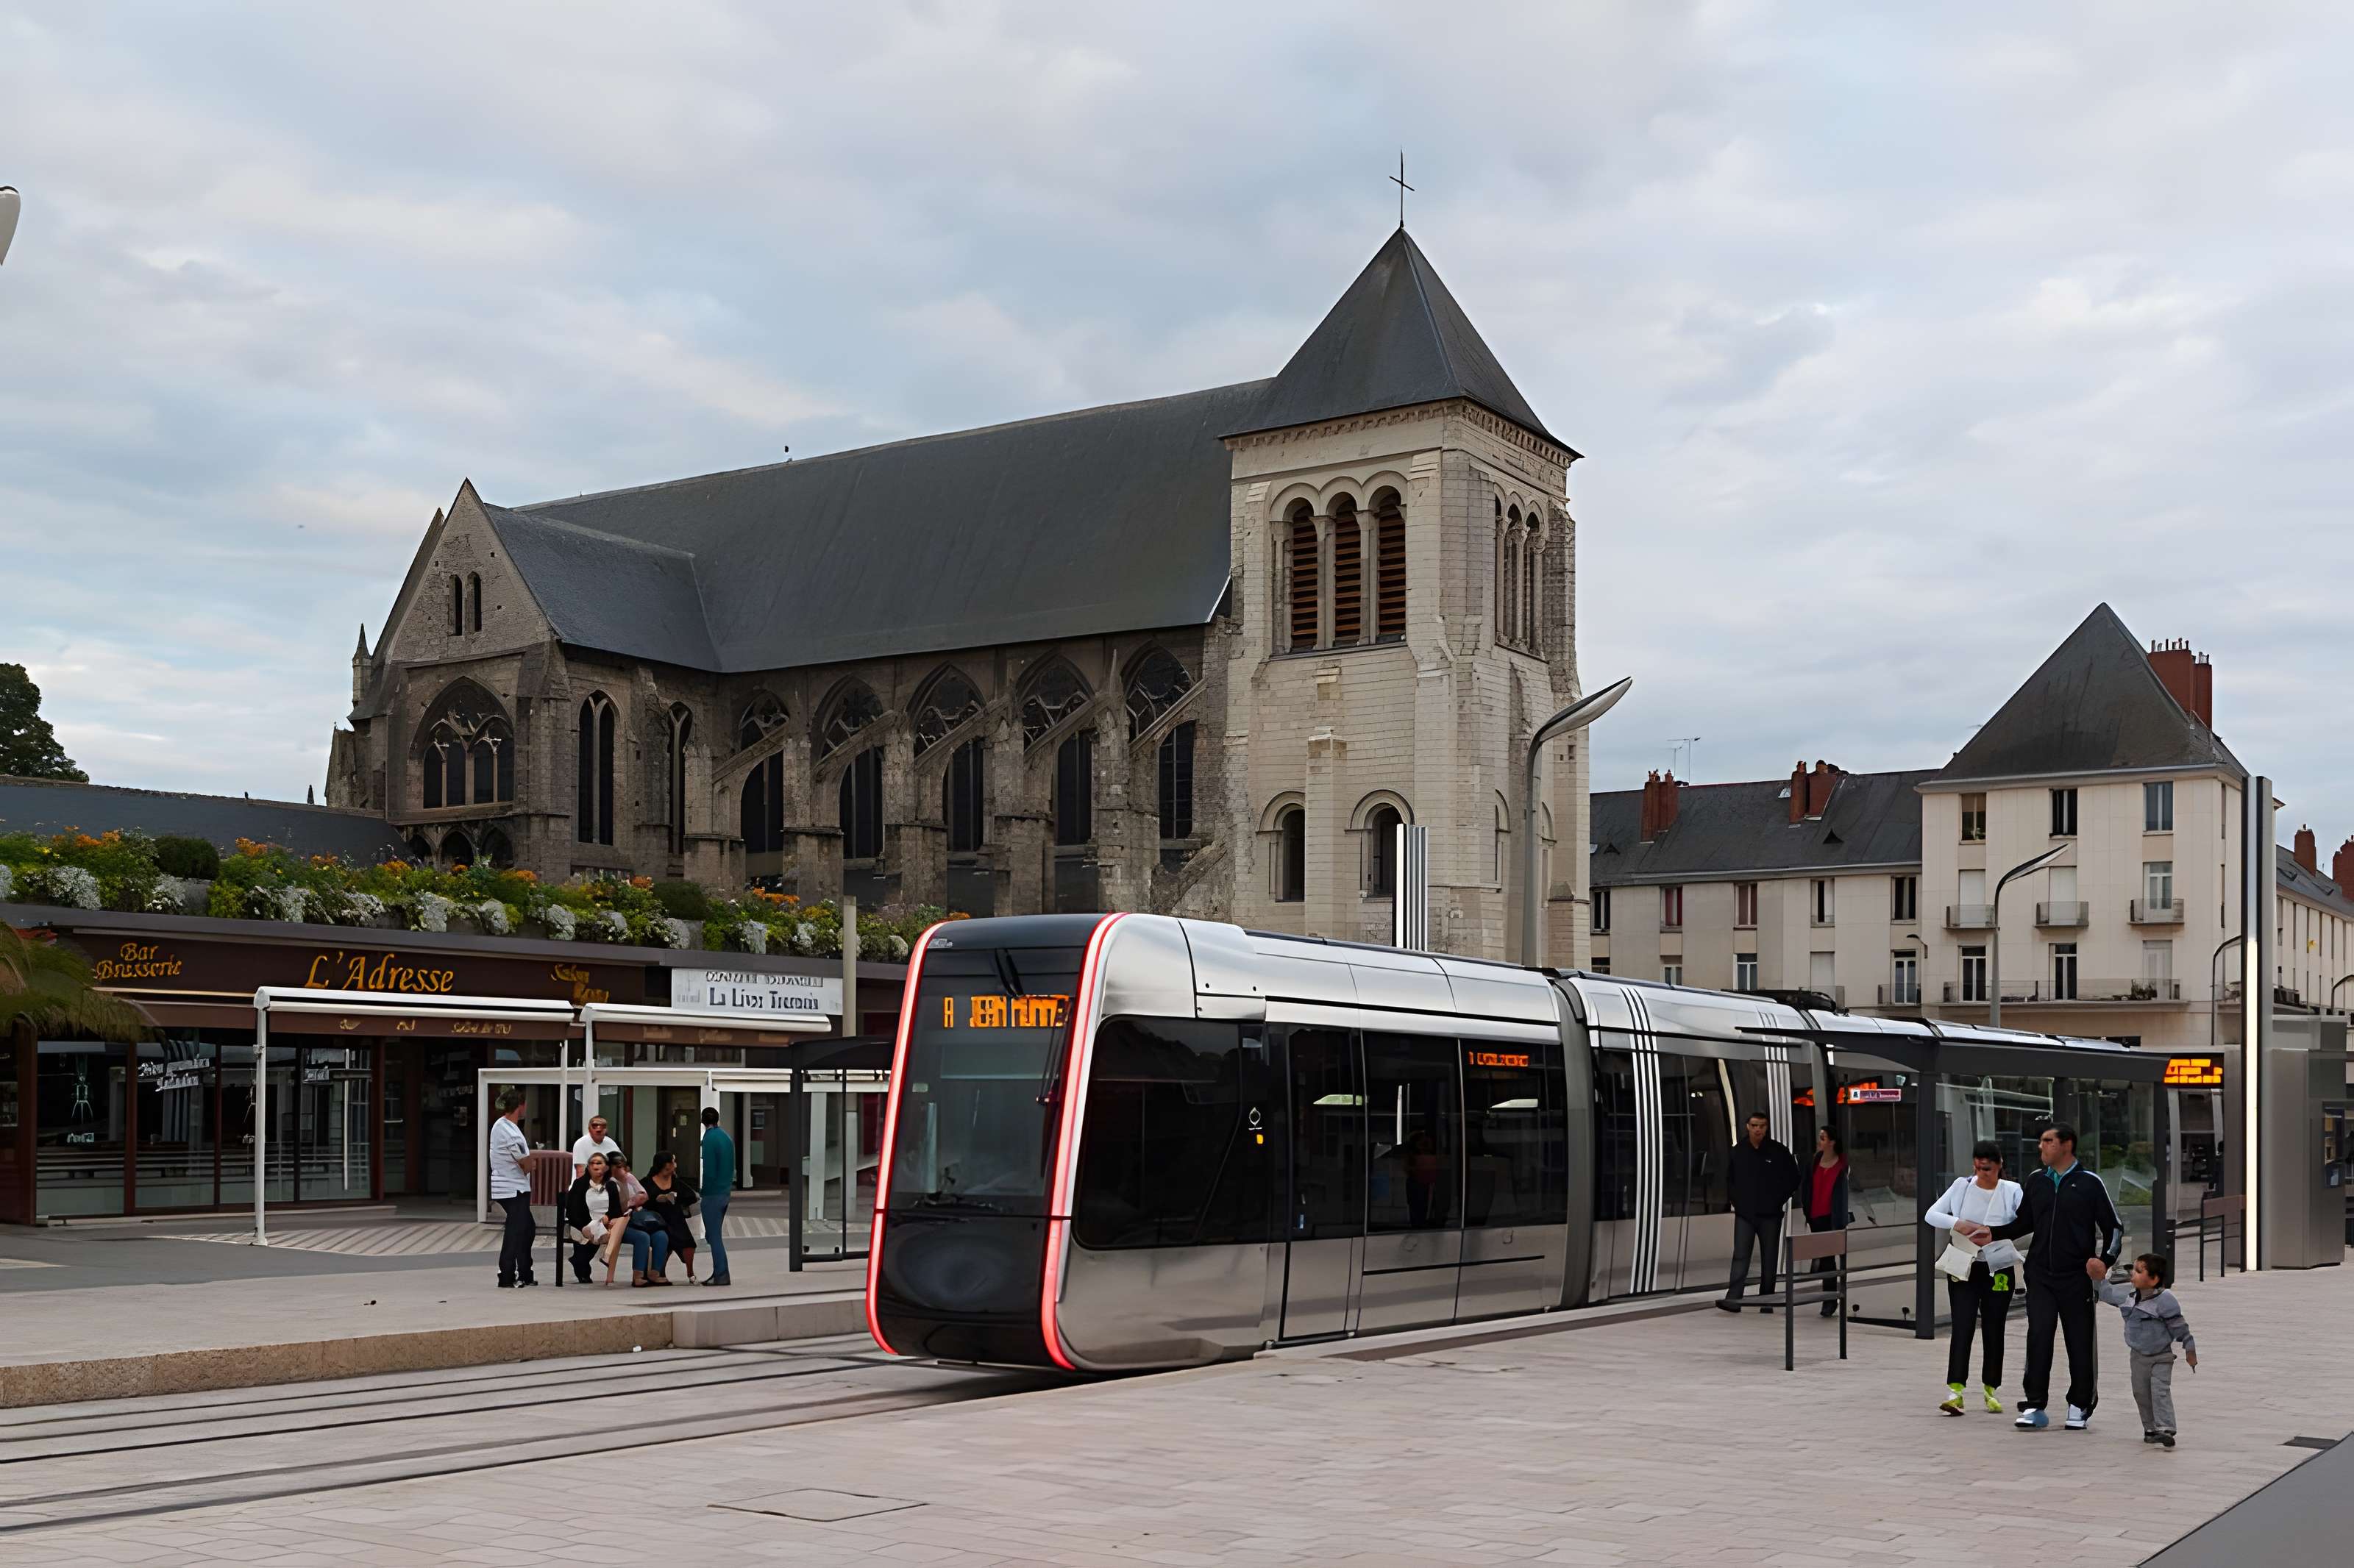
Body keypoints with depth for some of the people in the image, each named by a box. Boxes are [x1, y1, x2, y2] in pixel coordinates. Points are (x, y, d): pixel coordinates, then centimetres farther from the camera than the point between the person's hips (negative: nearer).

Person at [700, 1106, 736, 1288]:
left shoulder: (710, 1139, -14)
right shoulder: (727, 1137, 12)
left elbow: (709, 1170, -18)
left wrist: (704, 1191, -7)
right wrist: (727, 1186, 17)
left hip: (712, 1194, -8)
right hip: (725, 1192, 8)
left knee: (713, 1236, -3)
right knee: (714, 1235, 16)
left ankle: (721, 1275, -5)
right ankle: (719, 1273, 18)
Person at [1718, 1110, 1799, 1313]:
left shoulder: (1778, 1151, -2)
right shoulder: (1737, 1151, 4)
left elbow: (1793, 1179, 6)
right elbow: (1728, 1179, 17)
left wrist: (1779, 1200, 0)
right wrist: (1735, 1200, 7)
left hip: (1770, 1215, 0)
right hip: (1744, 1214, 0)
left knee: (1770, 1259, 6)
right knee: (1740, 1256, -9)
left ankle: (1766, 1300, 15)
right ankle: (1733, 1299, -15)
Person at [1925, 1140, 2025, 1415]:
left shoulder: (2012, 1192, -2)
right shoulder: (1962, 1186, 3)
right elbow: (1932, 1214, 2)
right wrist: (1956, 1223, -16)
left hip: (1999, 1269, 0)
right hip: (1964, 1268, 0)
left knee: (1994, 1330, 8)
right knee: (1962, 1328, -9)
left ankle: (1991, 1389, 21)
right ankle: (1955, 1390, -15)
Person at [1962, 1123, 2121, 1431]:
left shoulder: (2089, 1183, -2)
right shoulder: (2035, 1183, 10)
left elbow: (2113, 1227, 3)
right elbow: (2024, 1223, 21)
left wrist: (2105, 1261, -10)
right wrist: (1994, 1233, 8)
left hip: (2077, 1277, -3)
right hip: (2040, 1275, 3)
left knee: (2080, 1342, 4)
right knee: (2038, 1337, -7)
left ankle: (2080, 1407, 18)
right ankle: (2034, 1407, -4)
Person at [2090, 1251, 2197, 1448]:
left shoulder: (2165, 1301, -20)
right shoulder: (2127, 1295, -3)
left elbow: (2179, 1327, -14)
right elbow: (2108, 1293, 16)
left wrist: (2190, 1350, -9)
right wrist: (2099, 1280, 3)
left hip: (2161, 1357, -6)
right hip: (2138, 1356, 6)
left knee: (2160, 1391, -16)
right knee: (2141, 1393, 8)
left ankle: (2165, 1429, -20)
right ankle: (2151, 1429, 20)